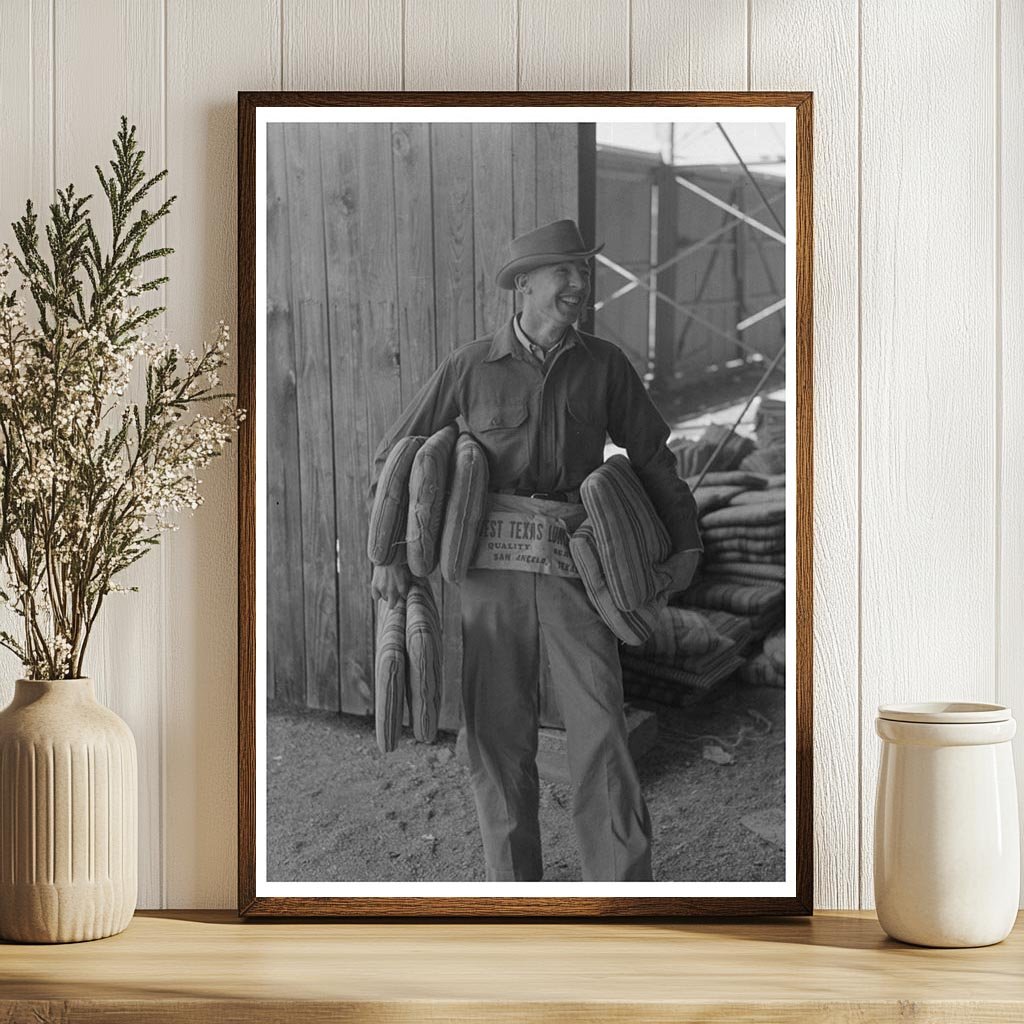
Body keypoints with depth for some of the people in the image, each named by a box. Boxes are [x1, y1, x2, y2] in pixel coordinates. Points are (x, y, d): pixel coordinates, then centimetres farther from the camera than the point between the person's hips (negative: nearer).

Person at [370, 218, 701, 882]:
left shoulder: (605, 365, 4)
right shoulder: (470, 368, 1)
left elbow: (651, 455, 16)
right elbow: (397, 457, 7)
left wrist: (687, 542, 10)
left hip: (574, 577, 0)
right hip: (492, 577, 0)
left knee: (601, 734, -10)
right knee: (500, 740, 3)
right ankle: (516, 886, 19)